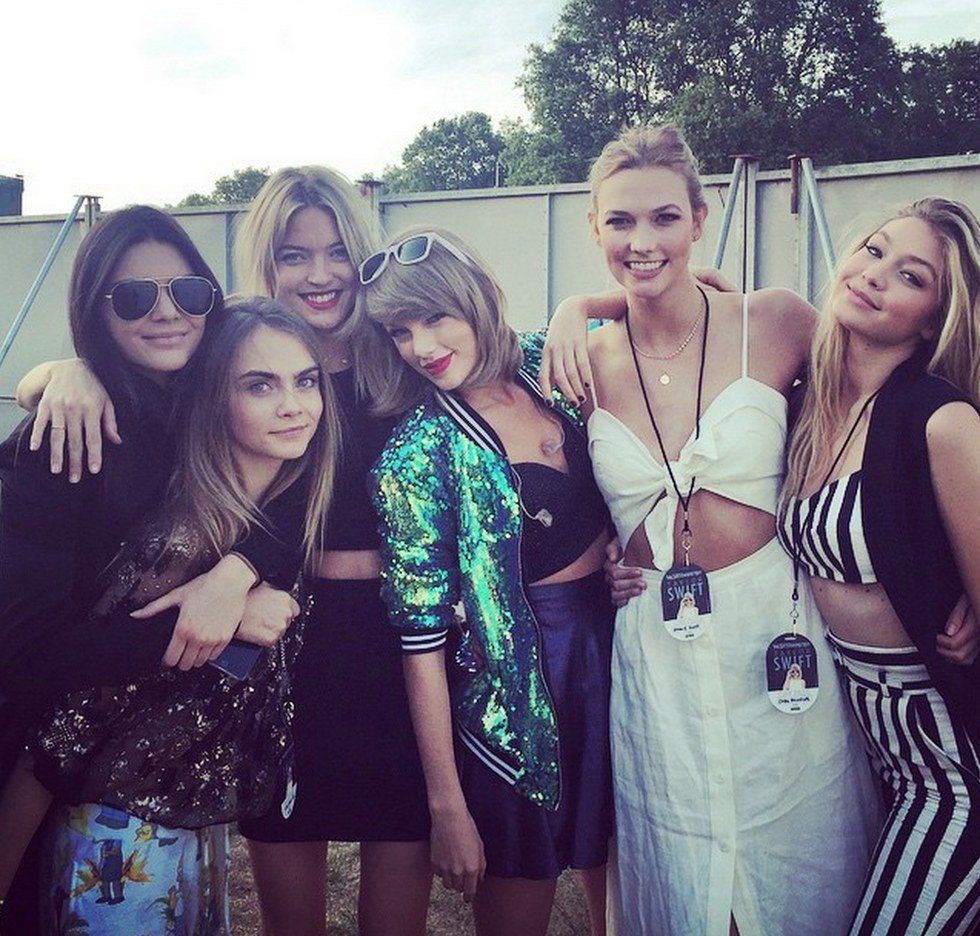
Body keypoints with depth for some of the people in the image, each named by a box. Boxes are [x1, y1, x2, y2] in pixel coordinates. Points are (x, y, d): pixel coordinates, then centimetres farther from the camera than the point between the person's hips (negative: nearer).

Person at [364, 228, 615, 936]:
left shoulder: (549, 365, -2)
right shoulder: (418, 449, -15)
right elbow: (423, 632, -14)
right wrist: (446, 805, -13)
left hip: (614, 642, 5)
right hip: (513, 674, -4)